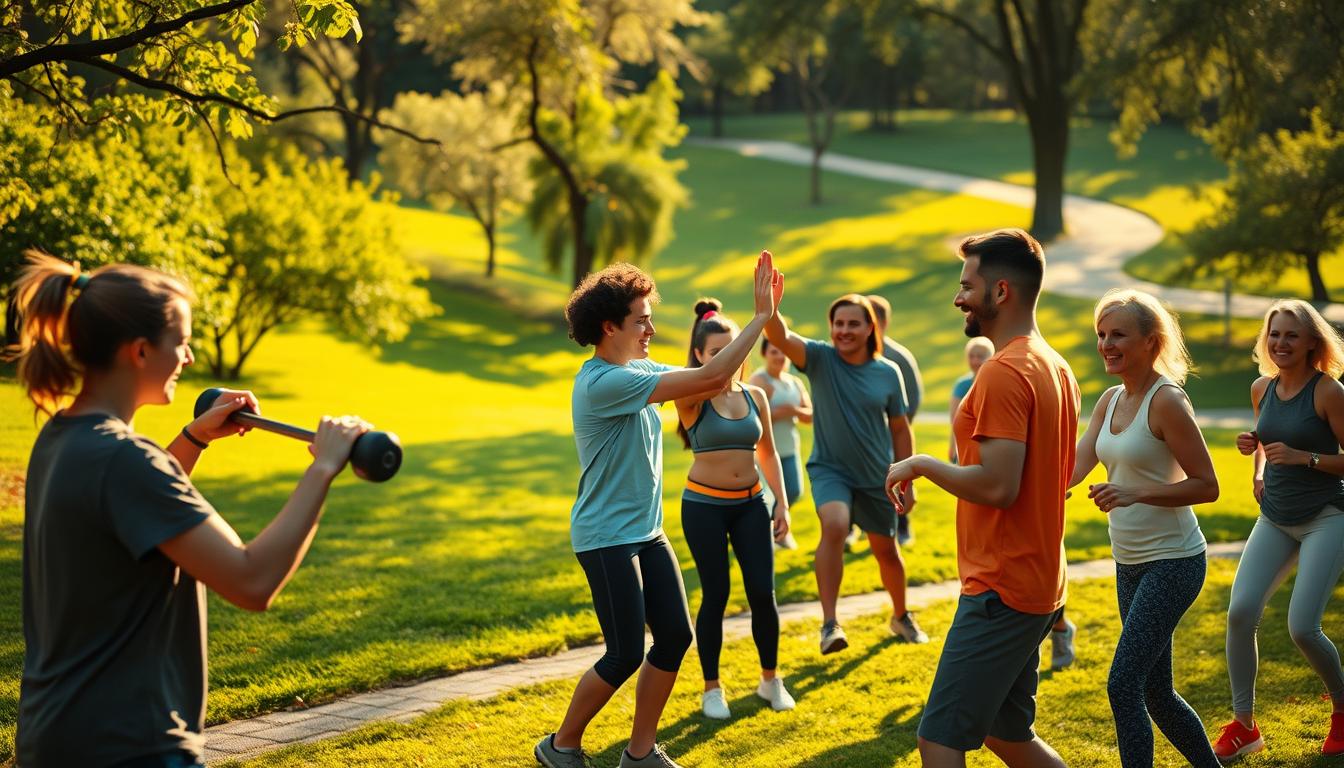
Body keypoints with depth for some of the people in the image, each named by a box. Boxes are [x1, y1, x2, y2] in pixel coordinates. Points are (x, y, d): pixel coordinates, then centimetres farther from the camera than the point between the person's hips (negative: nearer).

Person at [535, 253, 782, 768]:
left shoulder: (639, 370, 7)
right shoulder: (603, 382, -22)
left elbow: (715, 383, 5)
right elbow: (708, 379, -26)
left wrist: (764, 316, -4)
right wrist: (762, 316, -21)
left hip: (646, 532, 9)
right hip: (607, 537, -9)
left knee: (675, 636, 6)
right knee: (625, 654, -4)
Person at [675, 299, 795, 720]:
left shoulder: (755, 396, 5)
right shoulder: (691, 399, -8)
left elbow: (768, 453, 12)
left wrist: (782, 503, 7)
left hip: (751, 503, 4)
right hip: (704, 505, -3)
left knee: (762, 592, 0)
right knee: (715, 595, 0)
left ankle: (770, 679, 19)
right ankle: (712, 689, 14)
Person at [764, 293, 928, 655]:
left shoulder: (888, 373, -4)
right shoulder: (820, 359, -9)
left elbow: (900, 429, 5)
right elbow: (779, 337, -28)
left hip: (876, 476, 3)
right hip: (830, 469, -2)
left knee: (886, 550, 16)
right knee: (834, 526, -31)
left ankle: (901, 617, 43)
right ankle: (829, 623, -29)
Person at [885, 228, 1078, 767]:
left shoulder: (1004, 373, -18)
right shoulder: (1055, 366, 14)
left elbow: (997, 486, -25)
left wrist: (920, 465, -12)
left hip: (1000, 594, -10)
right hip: (1037, 586, 10)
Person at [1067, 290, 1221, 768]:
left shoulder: (1166, 401, -15)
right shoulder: (1111, 400, 9)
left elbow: (1206, 486, -15)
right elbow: (1073, 469, 2)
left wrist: (1136, 493, -27)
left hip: (1172, 562, -9)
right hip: (1129, 563, 9)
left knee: (1123, 685, -14)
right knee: (1155, 694, 14)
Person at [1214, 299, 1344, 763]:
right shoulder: (1261, 389, 5)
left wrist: (1305, 458, -24)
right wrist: (1256, 460, 4)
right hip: (1275, 519, 6)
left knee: (1302, 628, -13)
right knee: (1240, 612, -10)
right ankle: (1243, 726, 1)